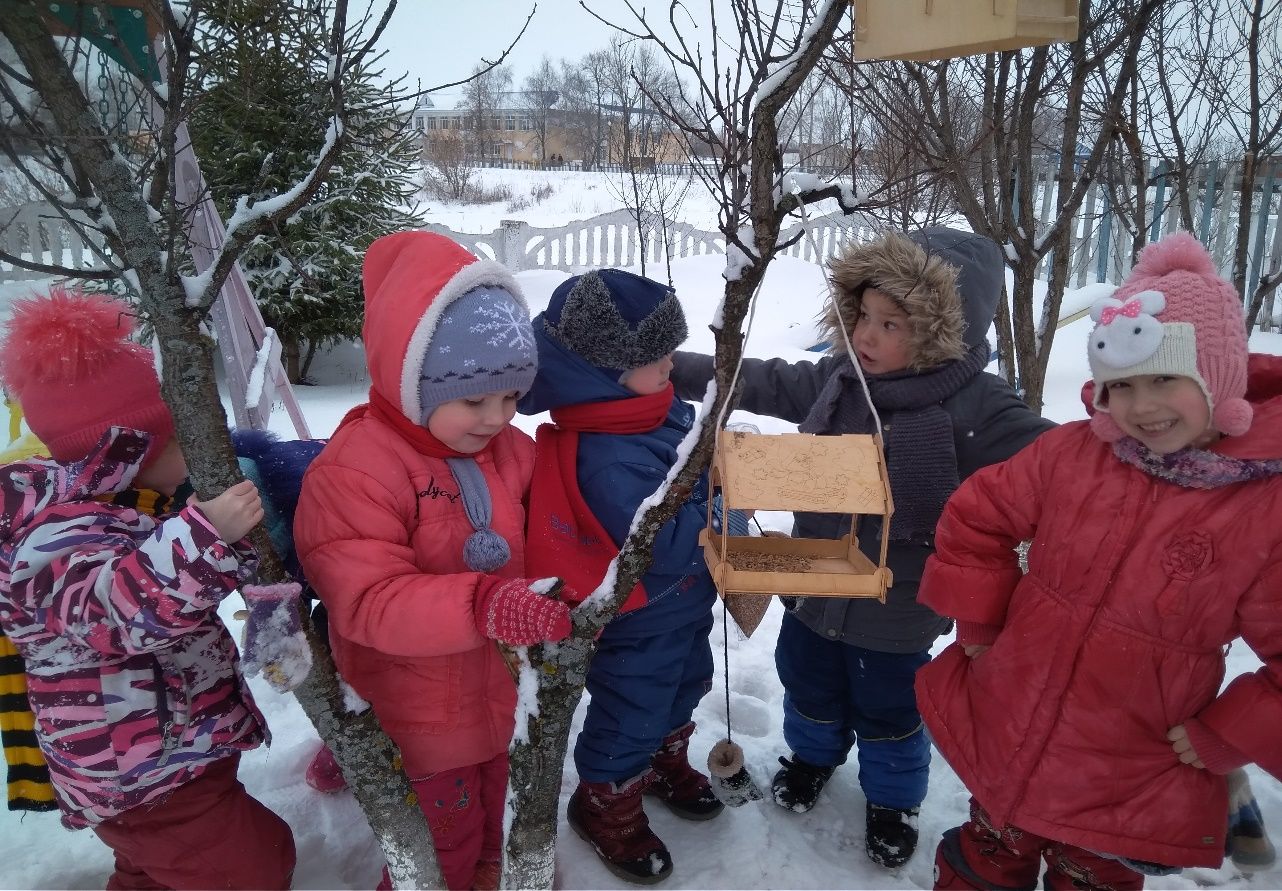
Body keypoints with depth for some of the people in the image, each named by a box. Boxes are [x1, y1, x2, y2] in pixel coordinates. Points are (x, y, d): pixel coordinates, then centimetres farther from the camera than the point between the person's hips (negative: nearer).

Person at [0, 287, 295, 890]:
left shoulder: (115, 505, 8)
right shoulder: (61, 539, -26)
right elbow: (124, 605, -46)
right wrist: (206, 535, -58)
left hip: (163, 756, 10)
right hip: (142, 773, -10)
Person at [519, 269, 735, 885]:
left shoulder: (659, 410, -8)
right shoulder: (605, 461, -38)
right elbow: (668, 546, -36)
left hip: (687, 603, 9)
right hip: (636, 625, -9)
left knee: (682, 690, 31)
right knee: (630, 717, 14)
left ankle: (665, 763, 58)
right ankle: (607, 810, 41)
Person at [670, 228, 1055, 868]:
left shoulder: (975, 407, -24)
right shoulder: (839, 377, -6)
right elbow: (763, 383, 1)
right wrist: (672, 371, -2)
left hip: (897, 605, -5)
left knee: (888, 707, 18)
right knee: (808, 680, 26)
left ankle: (891, 798, 47)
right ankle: (813, 753, 58)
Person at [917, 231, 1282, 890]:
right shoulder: (1070, 452, -10)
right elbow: (976, 520, -1)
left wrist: (1219, 740, -13)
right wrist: (981, 626, -2)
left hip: (1128, 785, -2)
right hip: (1003, 735, 3)